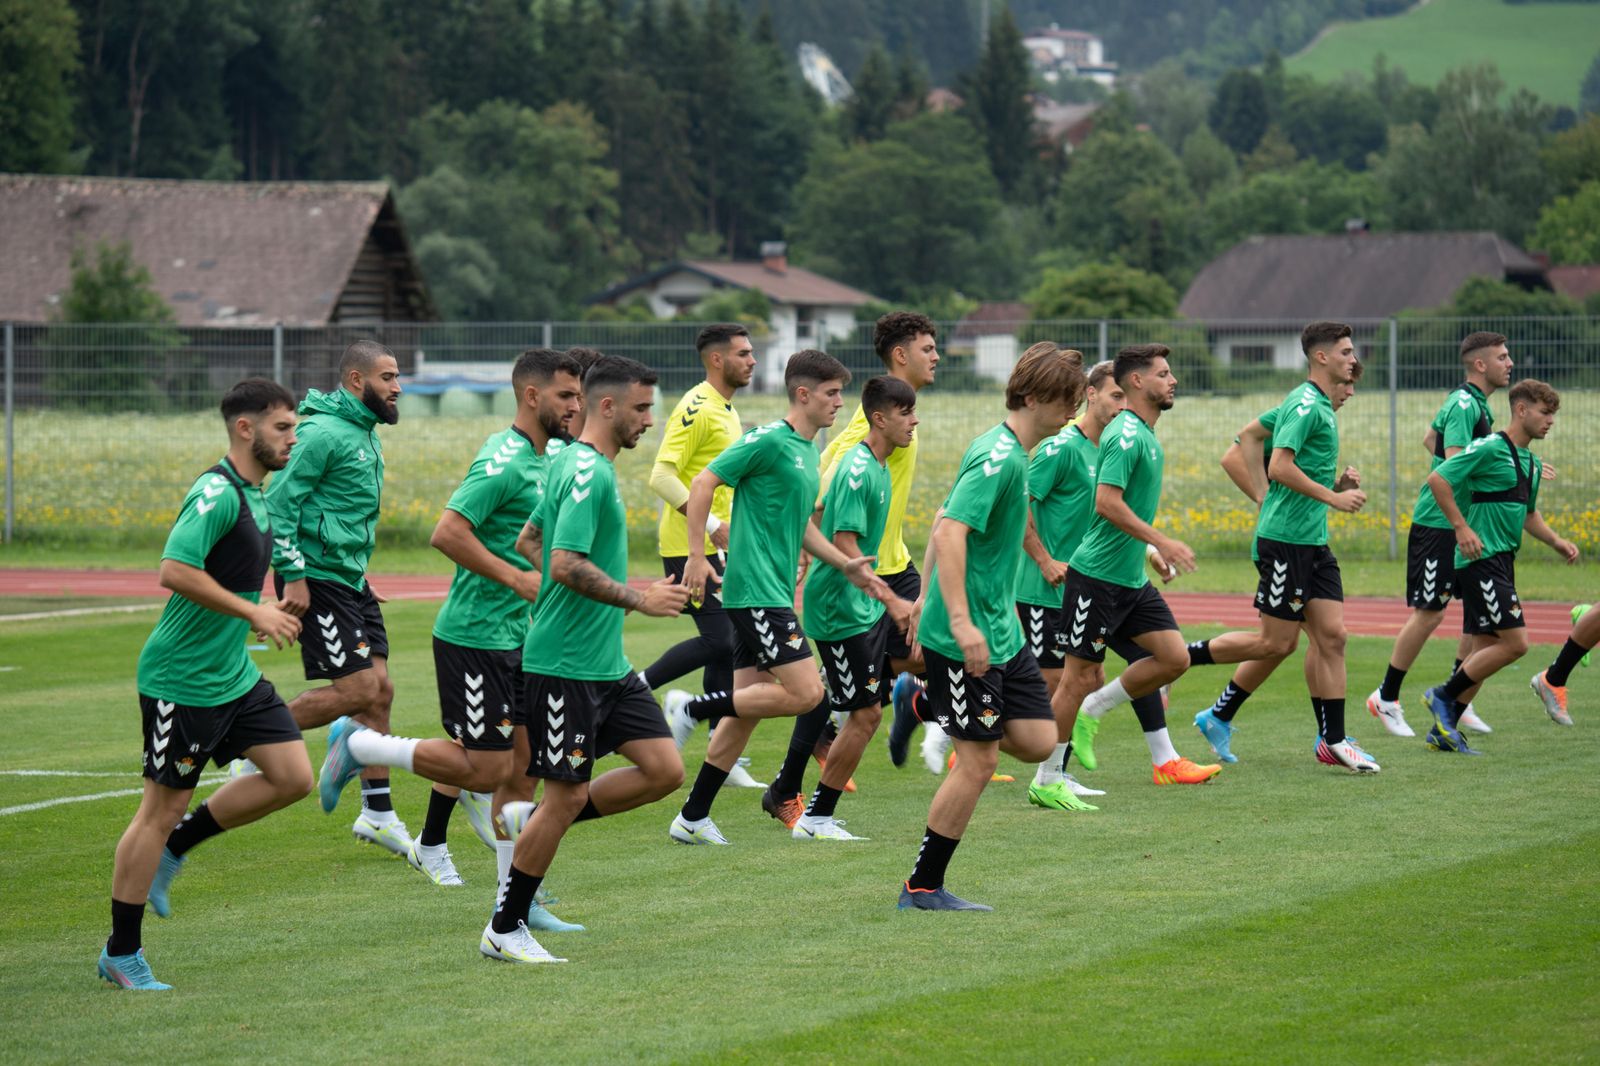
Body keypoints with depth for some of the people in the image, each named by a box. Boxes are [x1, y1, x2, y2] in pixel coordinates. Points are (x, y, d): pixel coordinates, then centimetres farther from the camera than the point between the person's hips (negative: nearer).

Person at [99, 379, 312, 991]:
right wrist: (253, 612, -25)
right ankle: (121, 953, 8)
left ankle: (173, 849, 17)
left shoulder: (254, 494, 12)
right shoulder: (217, 493, -18)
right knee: (163, 807, -2)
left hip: (234, 676, 9)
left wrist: (265, 612, 16)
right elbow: (175, 571, -28)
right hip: (181, 681, -9)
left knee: (292, 775, 1)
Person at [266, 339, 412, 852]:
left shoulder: (366, 434, 15)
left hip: (351, 579, 10)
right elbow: (280, 500, -19)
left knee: (379, 690, 6)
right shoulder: (323, 432, -16)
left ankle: (378, 815, 12)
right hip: (316, 579, -10)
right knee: (356, 689, -13)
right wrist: (292, 575, -22)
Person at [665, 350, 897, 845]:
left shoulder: (809, 451, 17)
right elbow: (703, 483, -14)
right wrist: (696, 557, -17)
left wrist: (845, 564, 16)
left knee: (747, 706, 9)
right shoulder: (769, 440, -12)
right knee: (805, 691, -14)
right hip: (755, 591, -9)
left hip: (773, 593, 9)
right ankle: (694, 711, -4)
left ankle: (693, 818, 13)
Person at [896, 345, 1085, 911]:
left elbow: (944, 523, 23)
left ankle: (930, 700, 23)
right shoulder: (998, 457, -18)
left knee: (1037, 740, 5)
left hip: (1000, 631, 9)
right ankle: (923, 887, 6)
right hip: (966, 638, -9)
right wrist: (961, 621, -33)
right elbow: (951, 531, -27)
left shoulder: (1013, 454, 13)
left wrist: (930, 600, 28)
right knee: (979, 760, -5)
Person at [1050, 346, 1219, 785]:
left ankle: (1091, 711, 14)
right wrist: (1162, 543, -26)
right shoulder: (1126, 434, -16)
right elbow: (1107, 502, -26)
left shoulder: (1145, 436, 14)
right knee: (1078, 678, -4)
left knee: (1174, 658, 2)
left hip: (1132, 579, 9)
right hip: (1097, 576, -9)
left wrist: (1152, 552, 23)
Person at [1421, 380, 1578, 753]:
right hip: (1481, 559, -9)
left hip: (1501, 562, 9)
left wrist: (1555, 541, 14)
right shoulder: (1490, 448, -12)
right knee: (1515, 642, -13)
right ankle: (1444, 696, -2)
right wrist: (1462, 527, -18)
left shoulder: (1531, 463, 16)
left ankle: (1443, 730, 12)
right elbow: (1438, 479, -16)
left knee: (1486, 648, 8)